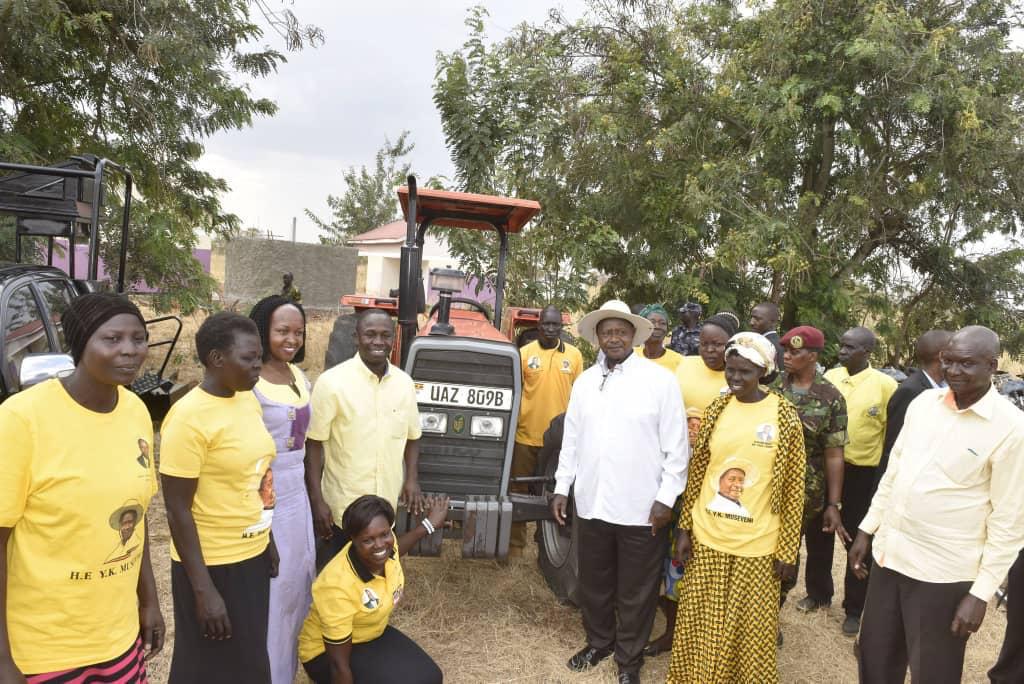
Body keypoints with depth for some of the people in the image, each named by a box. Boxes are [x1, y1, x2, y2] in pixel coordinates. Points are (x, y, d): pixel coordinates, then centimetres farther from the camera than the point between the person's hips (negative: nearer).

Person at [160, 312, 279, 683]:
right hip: (212, 565, -7)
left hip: (252, 555, 7)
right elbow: (177, 510, -18)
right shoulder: (189, 417, -21)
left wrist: (268, 540, 14)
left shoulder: (248, 399, 2)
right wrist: (203, 591, -18)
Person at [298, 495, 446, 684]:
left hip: (372, 635, 7)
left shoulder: (384, 542, -18)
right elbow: (339, 664, -26)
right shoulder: (338, 586, -36)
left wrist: (429, 524, 15)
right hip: (325, 653, -6)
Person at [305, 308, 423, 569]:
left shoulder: (404, 382, 0)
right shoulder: (332, 382, -14)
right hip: (343, 507, -4)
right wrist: (317, 500, -14)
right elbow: (314, 444, -11)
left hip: (386, 507, 5)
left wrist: (412, 479, -2)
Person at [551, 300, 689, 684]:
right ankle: (598, 642, 42)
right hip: (591, 504, 4)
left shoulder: (659, 380, -8)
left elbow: (677, 446, -7)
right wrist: (562, 488, 9)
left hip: (641, 507, -4)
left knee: (636, 592, 12)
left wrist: (666, 498, -9)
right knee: (593, 584, 19)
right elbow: (571, 440, 10)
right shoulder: (584, 382, 5)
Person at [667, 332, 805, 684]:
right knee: (702, 628, 14)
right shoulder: (715, 409, 0)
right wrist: (684, 528, 3)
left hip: (757, 544, -2)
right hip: (707, 537, 3)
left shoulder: (785, 416, -8)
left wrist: (787, 550, -5)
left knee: (751, 632, 12)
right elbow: (696, 473, 5)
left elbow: (793, 489, -5)